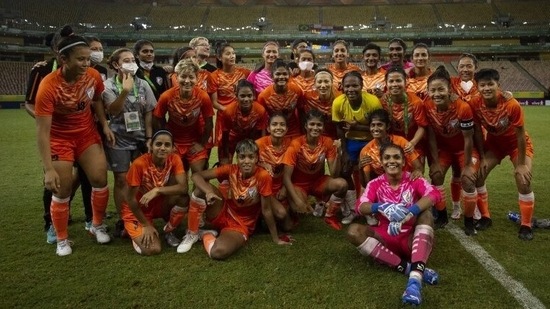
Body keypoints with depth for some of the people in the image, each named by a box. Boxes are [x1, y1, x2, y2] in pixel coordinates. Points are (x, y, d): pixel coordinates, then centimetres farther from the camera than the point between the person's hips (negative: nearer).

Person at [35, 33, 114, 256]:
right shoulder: (48, 86, -30)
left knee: (99, 179, -3)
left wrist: (104, 125, -3)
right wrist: (48, 169, -32)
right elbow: (42, 131, -29)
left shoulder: (93, 76, -15)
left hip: (87, 133, 4)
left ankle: (98, 226, 20)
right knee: (62, 190, -1)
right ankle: (62, 239, 18)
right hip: (60, 138, -4)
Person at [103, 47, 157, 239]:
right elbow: (113, 111, -17)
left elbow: (148, 113, 2)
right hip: (119, 140, -2)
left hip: (140, 138, 2)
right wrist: (125, 91, -29)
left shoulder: (143, 85, 2)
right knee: (122, 179, 1)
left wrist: (149, 138, -3)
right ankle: (122, 220, 12)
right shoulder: (109, 85, -4)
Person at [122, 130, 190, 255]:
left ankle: (168, 231, 0)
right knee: (152, 249, -23)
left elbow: (183, 187, -27)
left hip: (159, 205, 4)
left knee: (183, 198, -27)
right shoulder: (139, 164, -27)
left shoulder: (174, 159, -16)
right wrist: (146, 225, -16)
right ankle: (136, 232, 12)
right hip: (136, 210, -3)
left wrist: (157, 190, -38)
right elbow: (130, 199, -20)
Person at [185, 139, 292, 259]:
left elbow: (266, 210, -14)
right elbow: (196, 176, -13)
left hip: (241, 226, -3)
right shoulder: (231, 169, -12)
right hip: (223, 214, 4)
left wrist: (276, 239, -8)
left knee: (218, 252, -35)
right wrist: (209, 192, -33)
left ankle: (205, 234, 0)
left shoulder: (263, 176, -22)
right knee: (201, 189, -24)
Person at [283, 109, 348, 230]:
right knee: (299, 208, -34)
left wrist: (337, 154, -30)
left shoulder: (327, 142, -12)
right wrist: (298, 201, -34)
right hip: (299, 184, -3)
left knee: (342, 184, -27)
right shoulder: (296, 144, -21)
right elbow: (286, 177, -23)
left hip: (318, 181, 3)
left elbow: (334, 174, -15)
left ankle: (330, 216, -1)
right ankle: (293, 212, 6)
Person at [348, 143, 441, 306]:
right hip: (387, 239, 2)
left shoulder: (414, 180, -2)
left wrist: (407, 214, -40)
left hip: (413, 239, -1)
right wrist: (382, 207, -38)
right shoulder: (375, 184, 2)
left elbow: (434, 194, -23)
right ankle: (408, 268, -30)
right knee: (354, 231, -21)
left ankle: (416, 277, -47)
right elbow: (360, 207, -15)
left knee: (426, 214, -28)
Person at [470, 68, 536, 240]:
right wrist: (482, 157, -9)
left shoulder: (512, 105, -32)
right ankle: (485, 217, 10)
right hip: (494, 142, 3)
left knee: (523, 181, -16)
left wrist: (521, 164, -18)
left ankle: (526, 225, 2)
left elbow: (520, 135, -22)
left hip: (517, 143, -3)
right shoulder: (475, 105, -24)